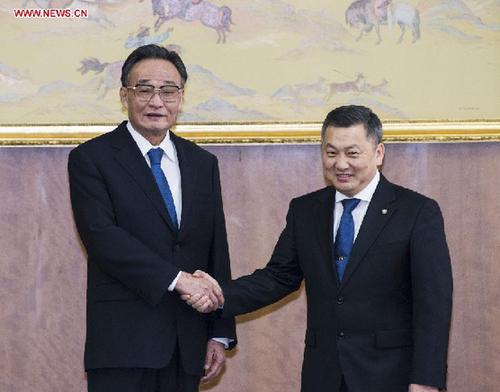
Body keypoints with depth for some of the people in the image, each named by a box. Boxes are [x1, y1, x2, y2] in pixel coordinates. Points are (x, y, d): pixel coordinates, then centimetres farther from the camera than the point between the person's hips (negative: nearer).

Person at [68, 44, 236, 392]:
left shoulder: (203, 163, 14)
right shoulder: (91, 159, -1)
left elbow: (217, 251, 13)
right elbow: (101, 235, -14)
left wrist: (220, 335, 10)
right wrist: (177, 278, -20)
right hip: (123, 342, -4)